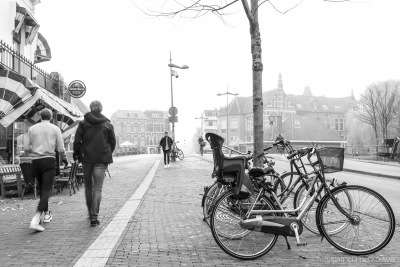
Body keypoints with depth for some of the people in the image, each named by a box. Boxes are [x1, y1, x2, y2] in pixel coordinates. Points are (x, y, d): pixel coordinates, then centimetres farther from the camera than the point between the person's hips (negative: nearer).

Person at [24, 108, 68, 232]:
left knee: (42, 188, 18)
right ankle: (35, 220, -20)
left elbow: (26, 148, 5)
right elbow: (61, 149, -1)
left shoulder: (32, 129, 7)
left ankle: (47, 214, 30)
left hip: (35, 161, 3)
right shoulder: (55, 129, 2)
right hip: (49, 161, -3)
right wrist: (64, 159, 17)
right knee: (46, 190, -5)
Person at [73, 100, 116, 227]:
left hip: (87, 158, 1)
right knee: (97, 188, -1)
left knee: (88, 186, 16)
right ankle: (94, 216, -9)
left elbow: (77, 141, -2)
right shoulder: (107, 124, 3)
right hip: (102, 159, -1)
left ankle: (91, 213, 28)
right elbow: (113, 142, 7)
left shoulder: (83, 123, 1)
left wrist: (76, 154, 10)